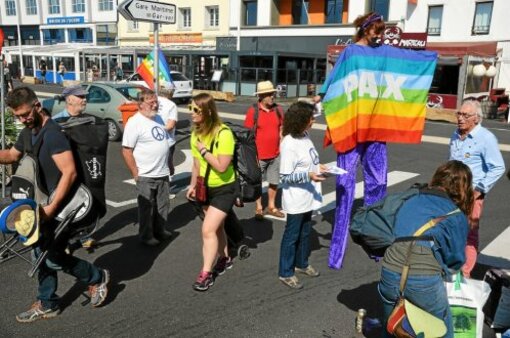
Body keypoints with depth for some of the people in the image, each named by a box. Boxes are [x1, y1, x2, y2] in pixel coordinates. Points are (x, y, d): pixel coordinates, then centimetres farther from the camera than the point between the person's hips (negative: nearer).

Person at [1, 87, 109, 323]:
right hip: (43, 204, 9)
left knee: (53, 258, -3)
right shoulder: (28, 132, 7)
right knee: (41, 255, 15)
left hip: (60, 206, -9)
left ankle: (97, 278, 19)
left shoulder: (52, 134, -22)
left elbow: (70, 172, -28)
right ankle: (47, 305, 30)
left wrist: (52, 207, -27)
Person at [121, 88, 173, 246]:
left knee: (163, 205, 18)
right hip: (146, 176, -7)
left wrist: (168, 164, 18)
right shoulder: (134, 122, -16)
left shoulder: (158, 118, 8)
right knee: (146, 208, 6)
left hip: (163, 173, 7)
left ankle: (160, 230, 34)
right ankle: (146, 236, 21)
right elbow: (126, 150, -17)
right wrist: (136, 173, -16)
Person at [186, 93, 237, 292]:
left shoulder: (223, 133, -25)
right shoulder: (196, 132, -2)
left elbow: (222, 166, -28)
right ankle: (224, 259, 41)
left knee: (208, 229, -11)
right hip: (206, 188, 7)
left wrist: (203, 150, -25)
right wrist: (193, 185, 1)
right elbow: (197, 163, 6)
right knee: (216, 226, 20)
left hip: (224, 189, -7)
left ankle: (206, 273, 2)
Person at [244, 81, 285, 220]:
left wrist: (281, 147, 6)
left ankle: (271, 207, 31)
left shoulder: (278, 110, 1)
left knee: (274, 182, 14)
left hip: (275, 155, 4)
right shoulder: (253, 111, -11)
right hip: (259, 155, -4)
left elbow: (281, 130, 11)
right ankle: (259, 208, 24)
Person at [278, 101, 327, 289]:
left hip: (308, 196, 8)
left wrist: (318, 167, 4)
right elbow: (285, 176, -21)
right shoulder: (289, 143, -22)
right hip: (296, 200, -8)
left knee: (305, 232, 21)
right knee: (292, 235, 5)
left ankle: (301, 264, 40)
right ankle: (285, 273, 21)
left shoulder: (305, 136, 3)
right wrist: (309, 175, -30)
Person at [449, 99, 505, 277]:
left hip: (471, 194, -6)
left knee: (468, 234, 2)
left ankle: (464, 273, 13)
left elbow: (498, 168, -13)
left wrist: (479, 190, -14)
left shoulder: (486, 138, -13)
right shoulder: (456, 135, 9)